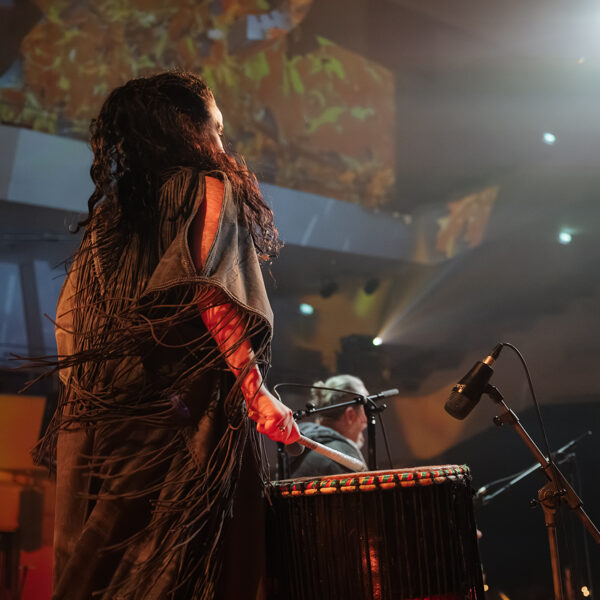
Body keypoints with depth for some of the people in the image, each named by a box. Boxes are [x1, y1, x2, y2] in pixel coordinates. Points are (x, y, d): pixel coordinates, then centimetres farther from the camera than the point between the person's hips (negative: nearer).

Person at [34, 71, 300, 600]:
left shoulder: (113, 209, 20)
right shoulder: (209, 188, 3)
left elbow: (71, 321, 18)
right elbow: (210, 296, -12)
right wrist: (257, 392, -14)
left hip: (99, 423, 7)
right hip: (183, 411, -7)